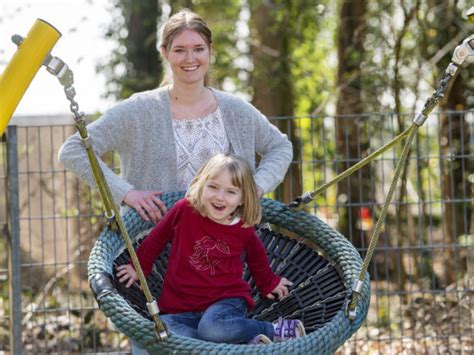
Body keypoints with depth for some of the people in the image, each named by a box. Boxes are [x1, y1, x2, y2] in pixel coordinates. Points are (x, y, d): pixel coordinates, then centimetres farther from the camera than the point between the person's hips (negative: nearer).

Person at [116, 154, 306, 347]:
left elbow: (256, 256, 20)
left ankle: (273, 331, -14)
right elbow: (157, 238, 11)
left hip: (226, 300, -2)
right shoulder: (184, 210, -9)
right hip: (181, 306, 2)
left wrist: (268, 283, 34)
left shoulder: (244, 229, -4)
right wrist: (139, 266, 20)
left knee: (212, 328, -37)